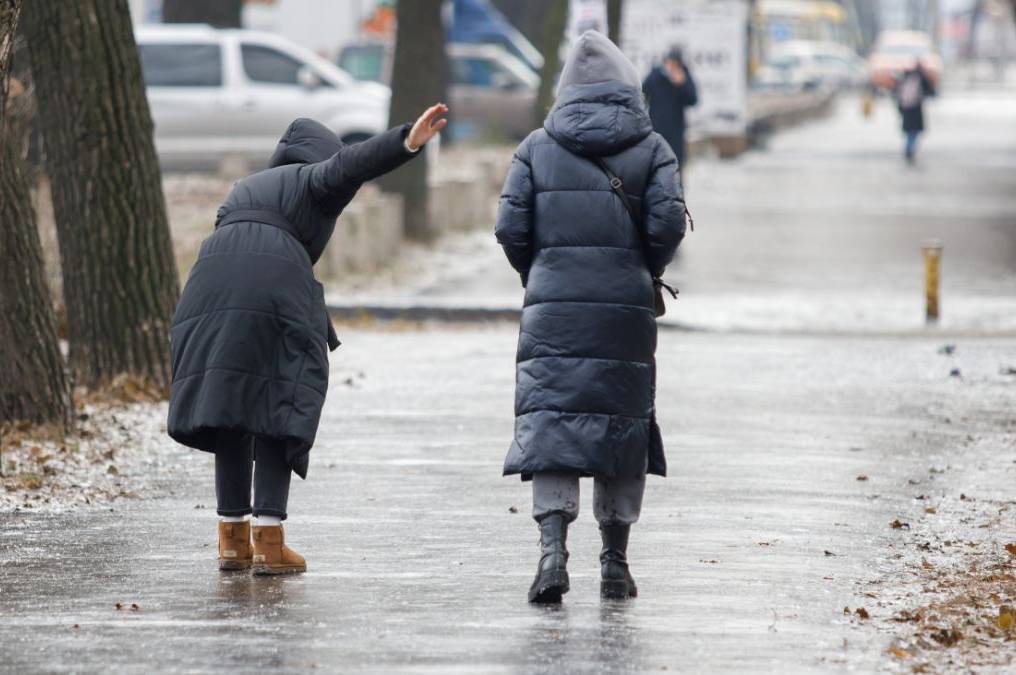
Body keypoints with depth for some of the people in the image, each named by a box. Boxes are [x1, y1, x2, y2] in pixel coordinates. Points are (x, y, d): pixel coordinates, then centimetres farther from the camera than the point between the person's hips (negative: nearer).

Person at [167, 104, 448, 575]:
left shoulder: (247, 188, 37)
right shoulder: (316, 181, 18)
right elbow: (349, 164, -3)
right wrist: (408, 142, -17)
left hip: (212, 280, 5)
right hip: (276, 285, -5)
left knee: (231, 409, 14)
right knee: (277, 411, 0)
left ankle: (233, 537, 14)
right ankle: (269, 540, -7)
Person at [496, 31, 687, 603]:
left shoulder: (538, 147, 5)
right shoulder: (651, 148, 4)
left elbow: (511, 228, 0)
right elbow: (668, 224, -6)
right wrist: (647, 274, 12)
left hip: (553, 306, 0)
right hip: (626, 313, 0)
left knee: (550, 423, -2)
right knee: (624, 427, 10)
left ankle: (554, 549, -21)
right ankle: (616, 564, 15)